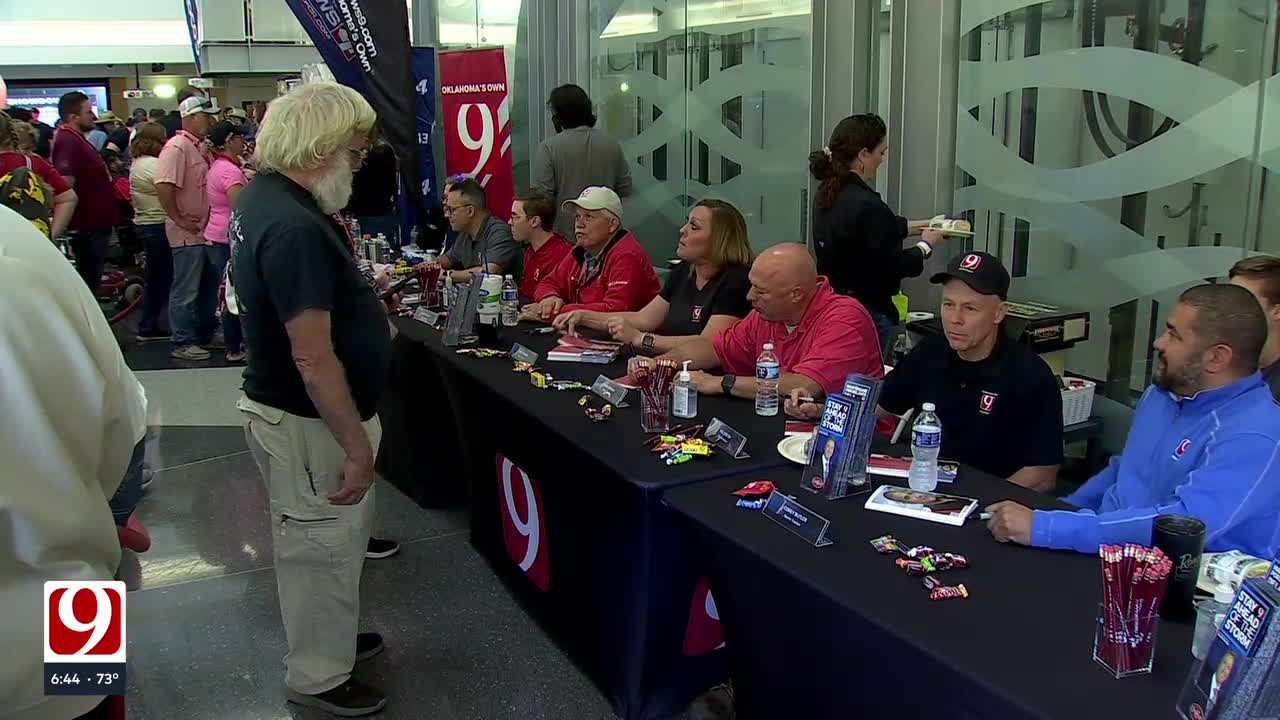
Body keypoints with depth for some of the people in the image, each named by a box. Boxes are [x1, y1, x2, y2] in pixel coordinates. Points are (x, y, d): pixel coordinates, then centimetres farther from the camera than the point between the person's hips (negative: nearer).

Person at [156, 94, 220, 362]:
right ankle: (182, 343, 10)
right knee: (186, 291, 0)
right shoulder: (177, 147, -16)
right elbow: (163, 186, -25)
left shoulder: (201, 147, 12)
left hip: (207, 230, 9)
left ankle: (206, 334, 32)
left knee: (209, 285, 18)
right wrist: (179, 220, -20)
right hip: (188, 233, -9)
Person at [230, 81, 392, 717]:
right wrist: (357, 446, -23)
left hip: (278, 406, 10)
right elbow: (313, 358, -29)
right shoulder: (296, 229, -28)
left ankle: (328, 637, 45)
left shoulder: (261, 195, 4)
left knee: (323, 542, 25)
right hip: (309, 424, -10)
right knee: (324, 548, 8)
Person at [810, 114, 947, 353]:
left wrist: (916, 226, 22)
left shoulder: (826, 195, 5)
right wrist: (926, 246, 0)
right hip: (867, 312, -9)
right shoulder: (866, 205, -23)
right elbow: (893, 266, -17)